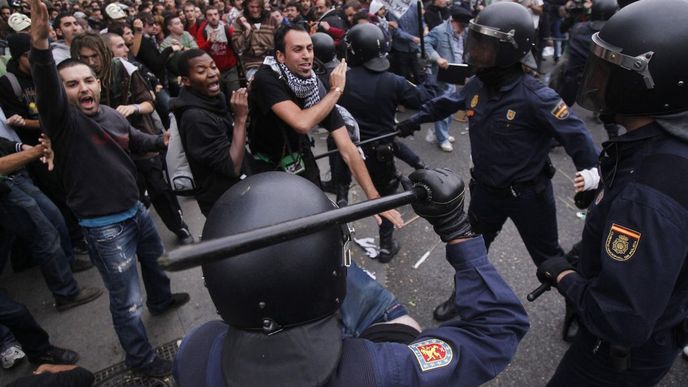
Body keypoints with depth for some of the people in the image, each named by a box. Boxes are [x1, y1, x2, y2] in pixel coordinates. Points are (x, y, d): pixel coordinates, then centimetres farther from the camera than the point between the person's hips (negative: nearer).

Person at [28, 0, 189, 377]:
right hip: (105, 227, -7)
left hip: (135, 210, 8)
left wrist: (164, 140, 11)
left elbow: (137, 141, 22)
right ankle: (141, 359, 27)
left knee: (155, 259, 33)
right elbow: (46, 88, -41)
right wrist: (41, 44, -57)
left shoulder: (113, 115, 2)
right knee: (126, 302, 4)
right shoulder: (63, 118, -19)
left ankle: (161, 300, 63)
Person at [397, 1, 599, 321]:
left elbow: (573, 133, -20)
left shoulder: (535, 96, -26)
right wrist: (415, 120, 21)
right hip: (486, 189, 5)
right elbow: (447, 103, 12)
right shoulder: (476, 85, -8)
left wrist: (591, 174, -23)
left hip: (529, 193, -5)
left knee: (548, 257, 15)